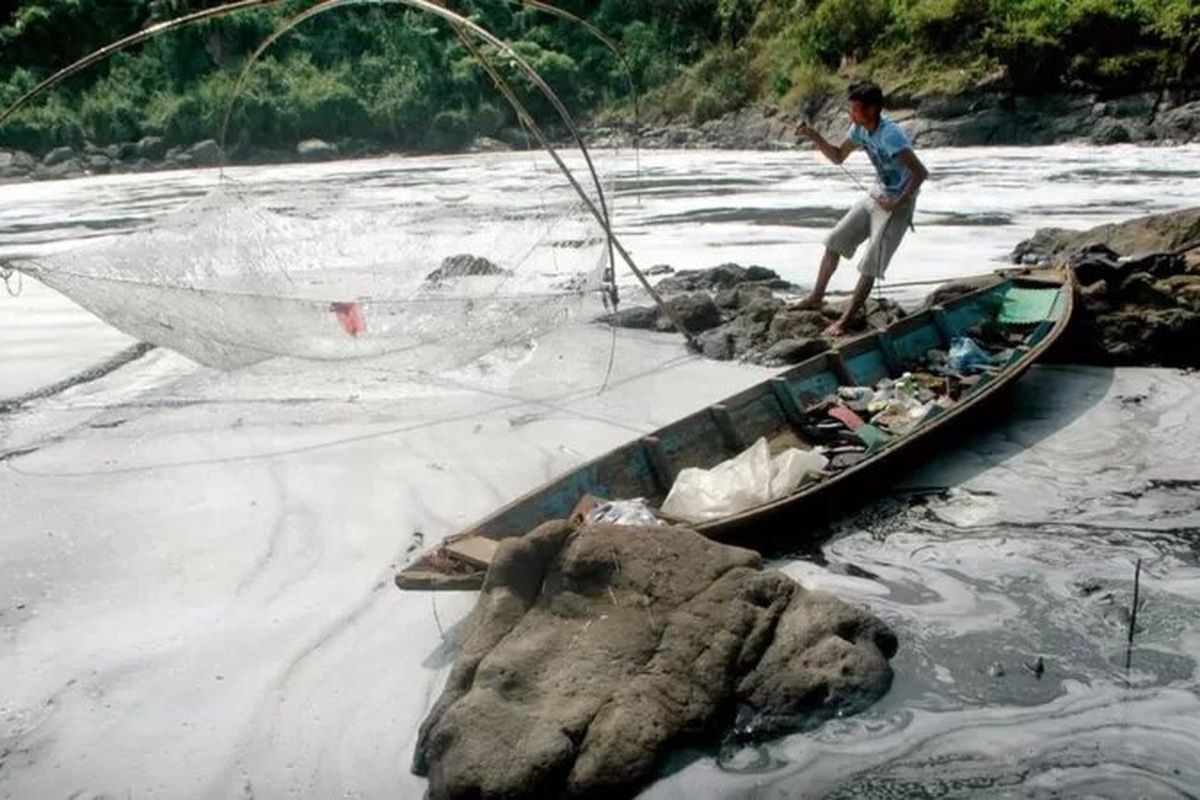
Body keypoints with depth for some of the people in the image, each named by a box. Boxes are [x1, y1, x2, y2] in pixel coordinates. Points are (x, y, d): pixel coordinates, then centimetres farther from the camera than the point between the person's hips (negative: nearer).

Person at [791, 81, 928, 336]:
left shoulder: (890, 135, -29)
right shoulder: (860, 129, -4)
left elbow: (921, 173, -30)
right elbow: (838, 157, 11)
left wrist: (897, 203, -22)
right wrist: (814, 136, -3)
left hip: (897, 205, -9)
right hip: (875, 196, 9)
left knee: (869, 266, -7)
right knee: (834, 241, 11)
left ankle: (845, 321, 0)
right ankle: (816, 297, 24)